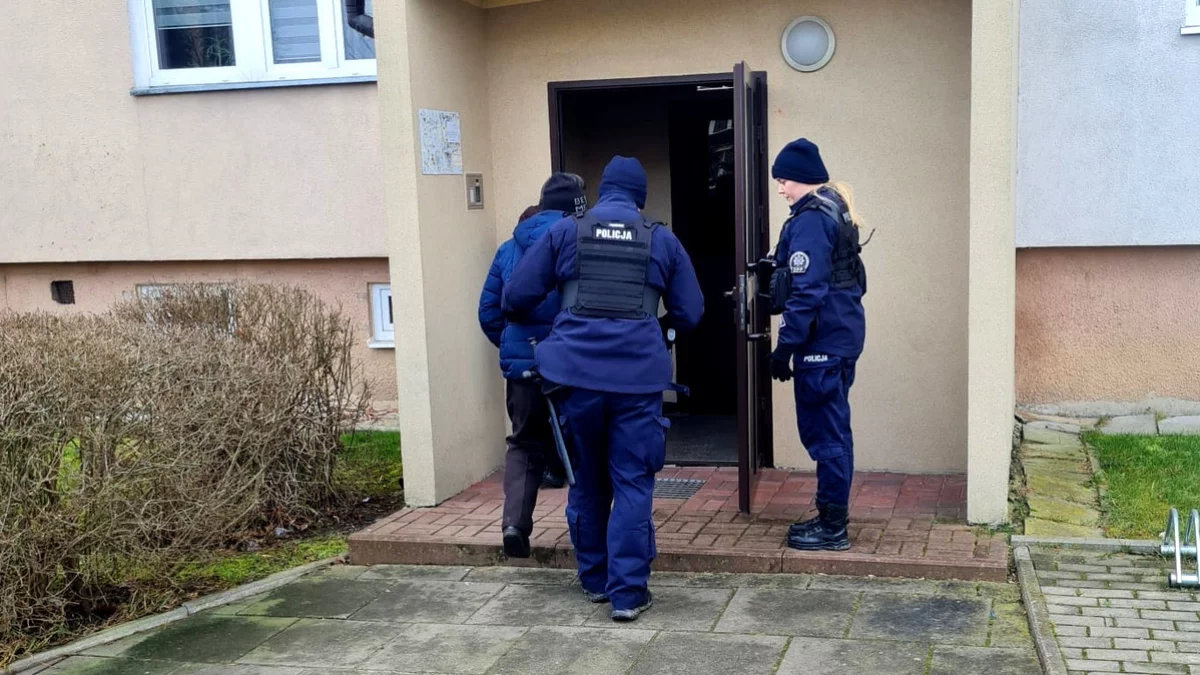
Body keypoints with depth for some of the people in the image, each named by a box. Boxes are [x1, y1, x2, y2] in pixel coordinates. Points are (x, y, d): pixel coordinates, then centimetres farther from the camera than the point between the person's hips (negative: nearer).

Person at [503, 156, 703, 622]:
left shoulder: (564, 232, 7)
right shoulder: (662, 240, 8)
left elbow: (516, 296, 5)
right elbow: (690, 313, 9)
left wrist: (540, 322, 26)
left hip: (577, 374, 1)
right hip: (638, 377, -1)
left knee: (587, 482, 16)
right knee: (633, 485, 4)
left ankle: (594, 579, 28)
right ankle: (627, 592, 2)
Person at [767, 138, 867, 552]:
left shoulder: (810, 220, -16)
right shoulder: (834, 209, 14)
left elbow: (807, 291, -22)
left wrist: (786, 346, -20)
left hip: (822, 340, -10)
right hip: (842, 332, 10)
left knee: (824, 432, -3)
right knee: (831, 429, 16)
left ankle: (832, 529, 5)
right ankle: (831, 517, 26)